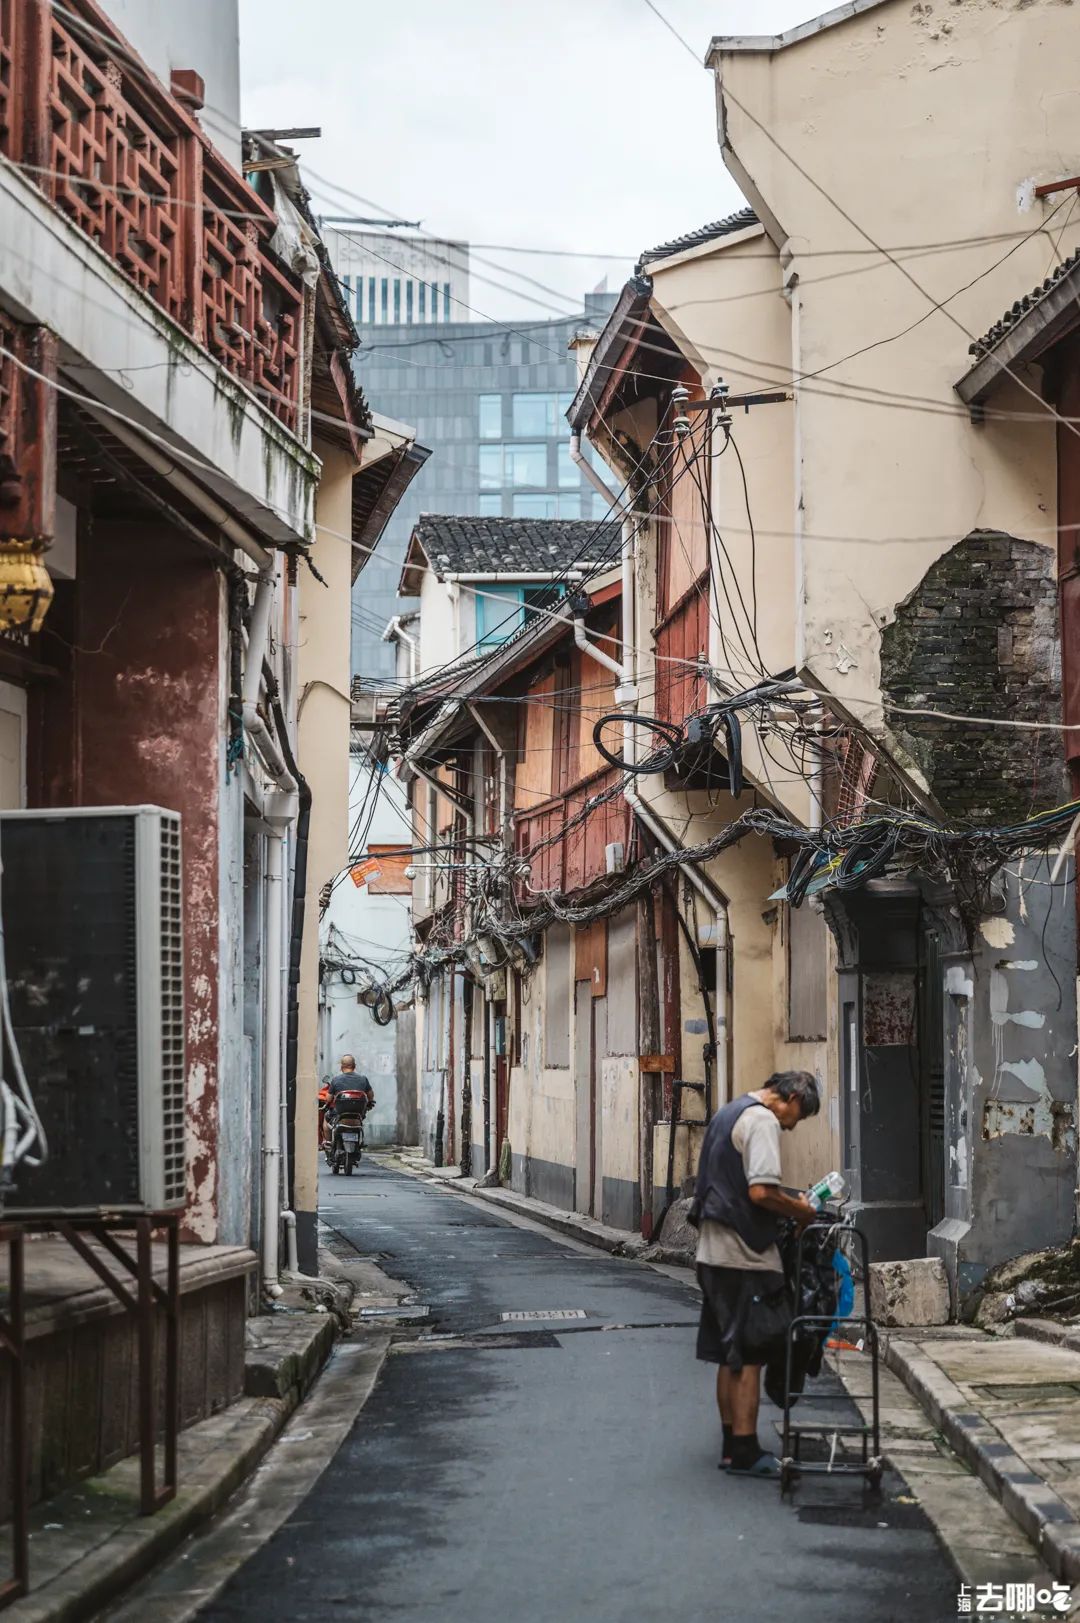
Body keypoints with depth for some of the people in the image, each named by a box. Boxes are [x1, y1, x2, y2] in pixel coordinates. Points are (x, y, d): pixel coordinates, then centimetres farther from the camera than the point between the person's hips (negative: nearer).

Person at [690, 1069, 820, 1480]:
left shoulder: (728, 1114, 17)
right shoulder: (762, 1121, -13)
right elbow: (760, 1191, -23)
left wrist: (786, 1209, 19)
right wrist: (799, 1210, -7)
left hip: (714, 1253, 10)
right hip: (745, 1258, -10)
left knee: (729, 1355, 14)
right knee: (749, 1356, -4)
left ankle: (732, 1445, 20)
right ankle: (745, 1452, -2)